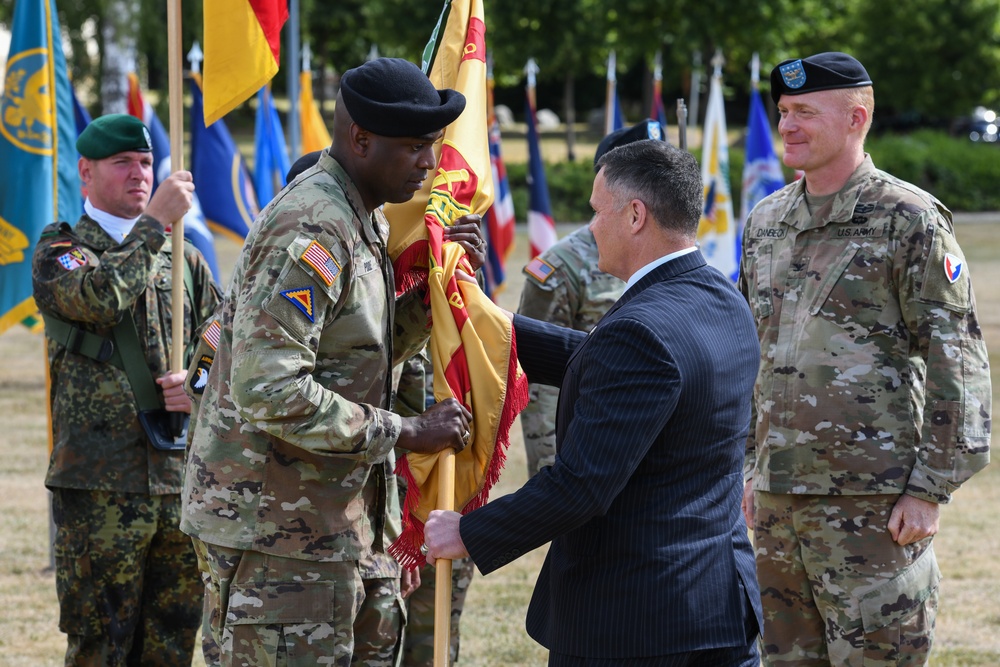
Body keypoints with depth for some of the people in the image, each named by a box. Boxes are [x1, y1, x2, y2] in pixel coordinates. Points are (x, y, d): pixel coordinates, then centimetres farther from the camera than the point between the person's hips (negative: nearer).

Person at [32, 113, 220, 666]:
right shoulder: (60, 251, 2)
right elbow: (98, 298, -21)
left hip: (183, 480, 4)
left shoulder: (185, 259, 16)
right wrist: (155, 222, -16)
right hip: (99, 485, -4)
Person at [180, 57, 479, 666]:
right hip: (276, 528, -10)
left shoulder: (365, 221, 13)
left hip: (343, 519, 10)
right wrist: (405, 433, -21)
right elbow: (268, 391, -28)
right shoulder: (310, 231, -20)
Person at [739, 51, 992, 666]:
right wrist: (752, 466, 19)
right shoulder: (767, 221, 14)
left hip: (872, 502, -7)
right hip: (779, 500, 7)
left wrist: (930, 488, -13)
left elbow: (957, 362, -9)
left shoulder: (909, 220, -7)